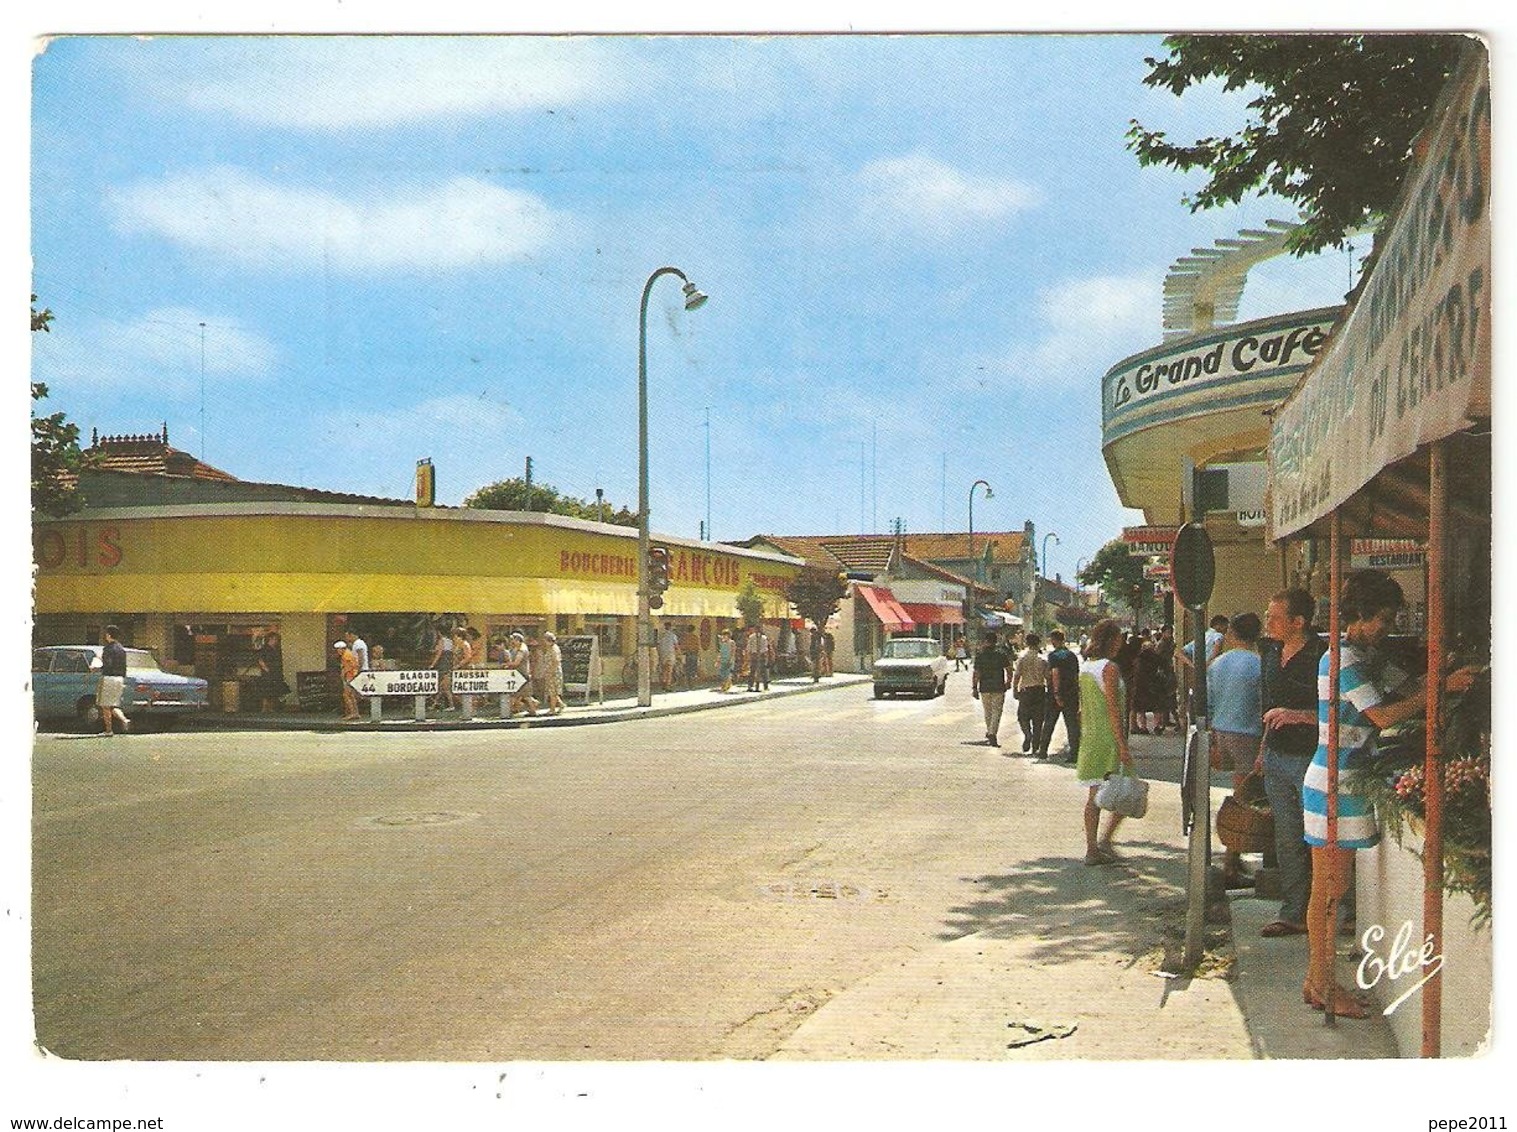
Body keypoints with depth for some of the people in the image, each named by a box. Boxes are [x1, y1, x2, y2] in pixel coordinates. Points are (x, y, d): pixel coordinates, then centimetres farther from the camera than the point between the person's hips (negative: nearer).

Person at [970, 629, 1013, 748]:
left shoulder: (980, 653, -2)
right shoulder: (1001, 652, -4)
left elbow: (976, 673, -4)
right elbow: (1009, 670, -4)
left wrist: (974, 688, 1)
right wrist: (1008, 682, 12)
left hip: (984, 688, 2)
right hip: (998, 688, -2)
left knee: (988, 712, 17)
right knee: (996, 712, 0)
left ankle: (990, 732, 29)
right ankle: (992, 733, -15)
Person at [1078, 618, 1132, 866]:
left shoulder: (1085, 667, 12)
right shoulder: (1110, 668, -13)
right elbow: (1113, 709, -17)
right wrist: (1123, 746, -17)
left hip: (1089, 740, 8)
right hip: (1109, 740, -8)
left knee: (1094, 795, 9)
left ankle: (1092, 849, 10)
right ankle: (1105, 840, -5)